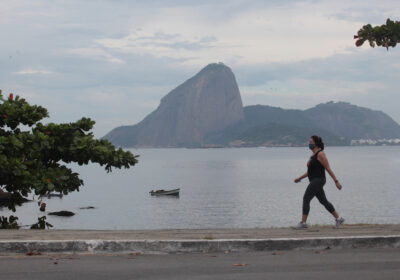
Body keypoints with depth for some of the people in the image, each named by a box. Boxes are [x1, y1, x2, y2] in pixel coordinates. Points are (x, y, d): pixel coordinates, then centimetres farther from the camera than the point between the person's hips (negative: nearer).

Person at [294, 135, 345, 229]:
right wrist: (300, 178, 20)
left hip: (318, 180, -10)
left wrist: (336, 181, -16)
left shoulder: (320, 154, -13)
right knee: (323, 201, 13)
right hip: (314, 181, 10)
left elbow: (328, 169, -15)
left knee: (306, 199, -11)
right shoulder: (313, 154, 16)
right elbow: (310, 171, 23)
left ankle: (303, 222, -9)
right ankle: (338, 218, 19)